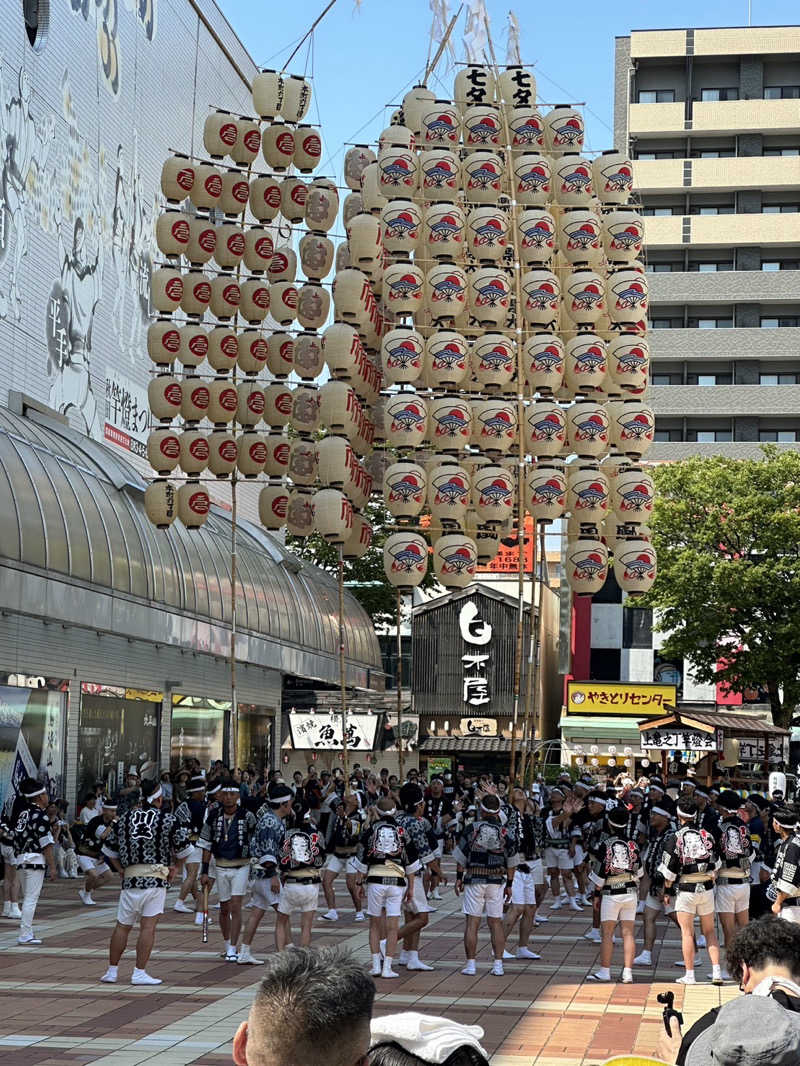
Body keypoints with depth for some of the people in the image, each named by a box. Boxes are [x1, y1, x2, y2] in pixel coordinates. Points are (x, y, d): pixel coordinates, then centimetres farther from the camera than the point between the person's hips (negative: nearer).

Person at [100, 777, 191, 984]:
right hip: (156, 879, -3)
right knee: (148, 926, -2)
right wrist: (177, 866, 19)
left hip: (130, 879, 3)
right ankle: (139, 973, -4)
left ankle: (112, 971, 17)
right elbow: (183, 846, 4)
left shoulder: (125, 817, 10)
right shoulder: (168, 819, 0)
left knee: (122, 926, 12)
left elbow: (110, 848, 15)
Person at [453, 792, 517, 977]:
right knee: (496, 922, 7)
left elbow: (461, 857, -1)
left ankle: (470, 964, 0)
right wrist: (509, 884, 14)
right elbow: (511, 862, 6)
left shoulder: (472, 828, -4)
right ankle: (498, 965, 5)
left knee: (472, 922, 1)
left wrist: (459, 878, 8)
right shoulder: (504, 832, 1)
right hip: (497, 881, 2)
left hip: (474, 879, -2)